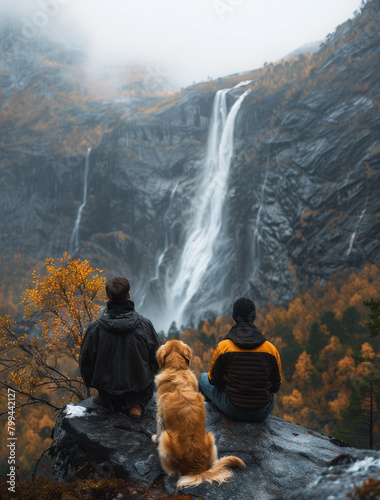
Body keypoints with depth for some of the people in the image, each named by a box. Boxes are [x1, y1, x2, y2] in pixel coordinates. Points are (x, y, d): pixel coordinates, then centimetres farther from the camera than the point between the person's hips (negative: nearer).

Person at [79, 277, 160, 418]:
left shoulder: (95, 328, -19)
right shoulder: (145, 325, -18)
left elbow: (85, 363, -5)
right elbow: (157, 359, -3)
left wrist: (95, 386, 15)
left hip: (107, 389, 2)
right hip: (139, 385, -1)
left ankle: (105, 399, 18)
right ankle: (136, 404, 14)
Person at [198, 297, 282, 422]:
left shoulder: (223, 346, -15)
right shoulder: (271, 349, -9)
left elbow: (214, 380, -2)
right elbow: (276, 385, 1)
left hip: (233, 410, -2)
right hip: (262, 414, 2)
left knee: (203, 378, 28)